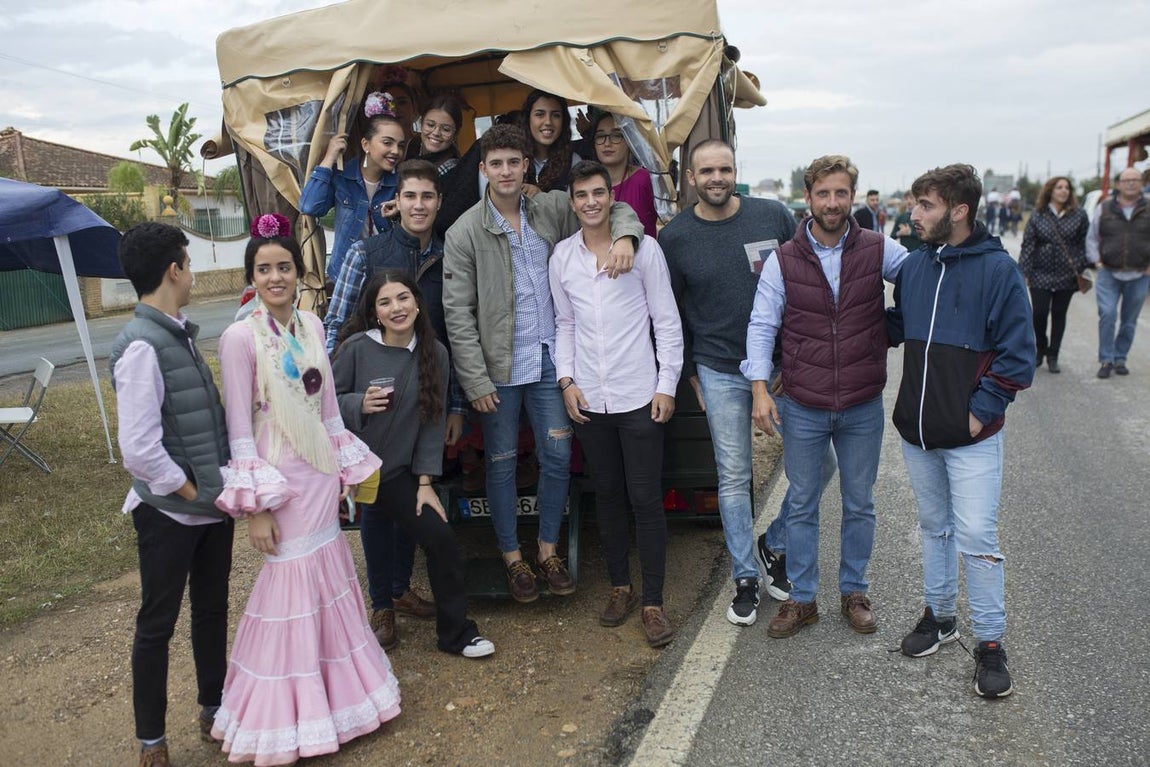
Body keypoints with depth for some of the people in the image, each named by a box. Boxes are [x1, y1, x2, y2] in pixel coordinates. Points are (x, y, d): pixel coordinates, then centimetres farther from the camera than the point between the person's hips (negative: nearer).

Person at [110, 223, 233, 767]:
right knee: (157, 626, 10)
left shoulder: (179, 335, 7)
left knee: (213, 610, 19)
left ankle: (213, 711, 38)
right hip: (169, 513, -8)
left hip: (211, 505, 8)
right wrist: (191, 492, -13)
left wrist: (220, 487, 5)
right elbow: (139, 449, -24)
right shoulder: (141, 346, -20)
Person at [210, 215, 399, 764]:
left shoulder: (311, 326, 4)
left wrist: (344, 472, 12)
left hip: (320, 473, 6)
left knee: (327, 578, 14)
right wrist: (255, 507, -14)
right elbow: (239, 428, -13)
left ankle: (329, 691, 35)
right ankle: (287, 721, 23)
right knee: (292, 583, 3)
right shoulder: (240, 337, -13)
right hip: (280, 478, -5)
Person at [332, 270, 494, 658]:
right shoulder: (356, 348, -14)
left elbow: (434, 421, -1)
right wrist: (359, 405, -26)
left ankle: (455, 632, 15)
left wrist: (425, 481, -3)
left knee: (440, 538, -2)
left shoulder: (434, 354, -5)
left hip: (396, 470, 3)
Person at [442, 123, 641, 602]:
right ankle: (512, 557, 27)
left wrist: (625, 238, -12)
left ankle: (548, 551, 27)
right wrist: (476, 382, -14)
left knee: (558, 458, 7)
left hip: (549, 360, 3)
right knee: (502, 462, 9)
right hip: (499, 367, -3)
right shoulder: (464, 232, -7)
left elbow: (615, 208, 13)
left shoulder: (552, 210, 3)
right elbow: (458, 313, -9)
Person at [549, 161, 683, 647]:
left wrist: (667, 384, -6)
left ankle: (653, 602, 12)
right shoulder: (562, 256, 6)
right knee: (607, 495, 13)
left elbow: (667, 321, -2)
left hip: (639, 396, -3)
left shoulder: (644, 248, -3)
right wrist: (566, 379, 3)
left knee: (646, 499, 1)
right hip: (587, 399, 3)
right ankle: (620, 586, 28)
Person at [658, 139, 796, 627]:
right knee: (733, 477, 4)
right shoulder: (675, 237, -2)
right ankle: (746, 578, 19)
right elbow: (670, 313, 6)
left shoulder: (773, 216, -1)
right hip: (720, 372, -1)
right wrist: (690, 374, 6)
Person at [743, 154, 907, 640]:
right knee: (802, 506, 11)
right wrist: (759, 388, -11)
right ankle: (801, 599, 26)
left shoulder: (878, 250, -3)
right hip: (803, 409, 0)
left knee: (859, 505, 14)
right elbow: (761, 326, -3)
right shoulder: (783, 260, -3)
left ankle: (854, 592, 34)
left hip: (863, 408, 1)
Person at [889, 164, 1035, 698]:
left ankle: (990, 643, 13)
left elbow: (1017, 353, -9)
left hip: (971, 435, -5)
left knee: (976, 538, -3)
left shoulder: (997, 268, -10)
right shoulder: (914, 265, 5)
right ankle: (939, 614, 34)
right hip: (917, 430, 5)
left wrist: (981, 411, -13)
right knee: (934, 527, 18)